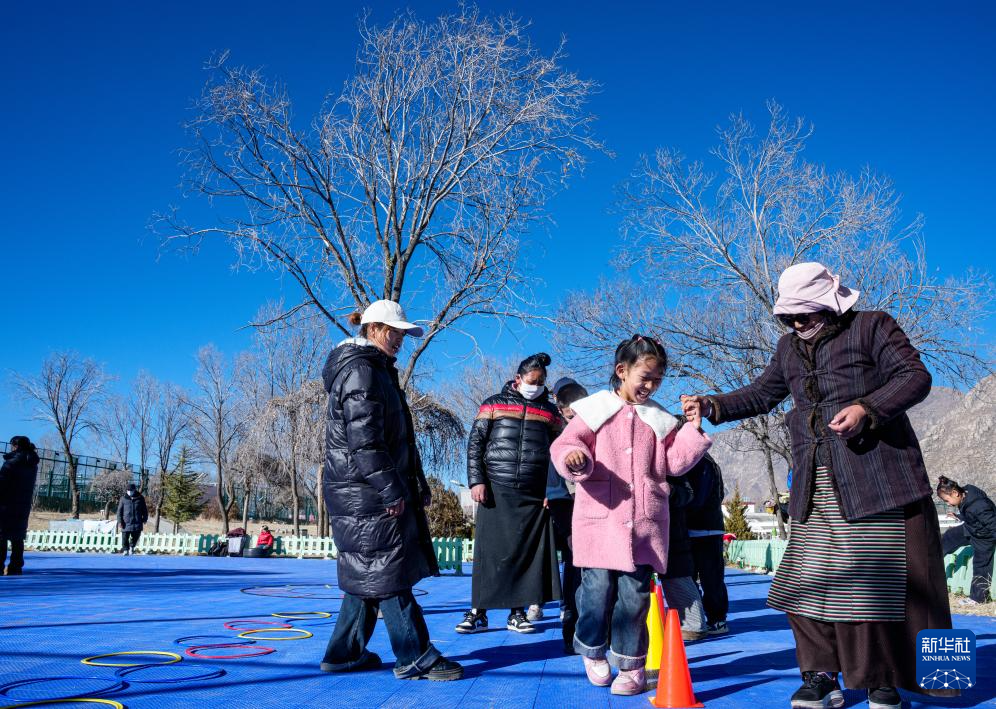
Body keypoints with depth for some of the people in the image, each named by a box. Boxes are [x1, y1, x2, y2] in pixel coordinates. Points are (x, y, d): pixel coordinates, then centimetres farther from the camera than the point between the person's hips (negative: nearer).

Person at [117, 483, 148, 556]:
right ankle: (125, 549, 16)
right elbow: (119, 510, 2)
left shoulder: (140, 498, 5)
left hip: (137, 523, 1)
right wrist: (120, 521, -4)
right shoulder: (123, 498, 1)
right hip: (126, 523, -1)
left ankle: (132, 547, 31)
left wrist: (145, 519, 7)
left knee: (135, 537, 8)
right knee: (125, 538, 0)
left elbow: (144, 510, 13)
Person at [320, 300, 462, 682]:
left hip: (367, 493, 10)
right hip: (367, 493, -10)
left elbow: (391, 435, 24)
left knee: (368, 573, 14)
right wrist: (391, 491, -21)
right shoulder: (361, 371, -13)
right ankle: (415, 658, 3)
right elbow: (364, 440, -22)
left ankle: (344, 653, 22)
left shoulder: (375, 371, 20)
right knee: (389, 572, -4)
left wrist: (413, 486, 22)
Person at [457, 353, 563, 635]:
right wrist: (476, 481, -7)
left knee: (527, 552, 2)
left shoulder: (549, 410, 14)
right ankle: (478, 612, 6)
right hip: (496, 490, -2)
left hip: (533, 494, 2)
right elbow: (475, 443, 4)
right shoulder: (494, 404, 8)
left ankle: (517, 613, 11)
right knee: (489, 551, -1)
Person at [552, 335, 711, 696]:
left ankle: (630, 663, 16)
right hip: (600, 517, -2)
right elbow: (564, 444, -1)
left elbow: (674, 462, 11)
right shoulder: (595, 409, 5)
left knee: (635, 593, 2)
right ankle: (593, 651, 23)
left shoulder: (659, 418, 14)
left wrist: (692, 430, 0)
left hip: (645, 520, 2)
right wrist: (574, 458, -23)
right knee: (597, 588, -3)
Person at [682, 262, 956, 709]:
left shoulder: (871, 326, 1)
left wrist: (867, 408, -22)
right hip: (815, 486, 5)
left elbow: (915, 376, -6)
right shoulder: (789, 347, 17)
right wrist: (711, 405, 9)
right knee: (807, 583, 1)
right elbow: (760, 395, 23)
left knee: (876, 581, -5)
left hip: (875, 478, -5)